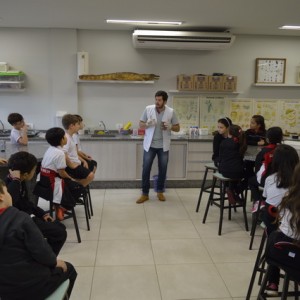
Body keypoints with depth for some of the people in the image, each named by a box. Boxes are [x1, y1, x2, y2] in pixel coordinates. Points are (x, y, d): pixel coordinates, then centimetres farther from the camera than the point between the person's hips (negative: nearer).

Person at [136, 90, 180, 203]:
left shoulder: (171, 112, -5)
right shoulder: (148, 109, -4)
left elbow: (177, 128, 1)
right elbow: (141, 125, 1)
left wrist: (170, 127, -20)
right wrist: (147, 124, -22)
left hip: (163, 146, 0)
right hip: (150, 145, 0)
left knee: (163, 169, 9)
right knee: (146, 169, 0)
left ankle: (160, 191, 27)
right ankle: (145, 193, 12)